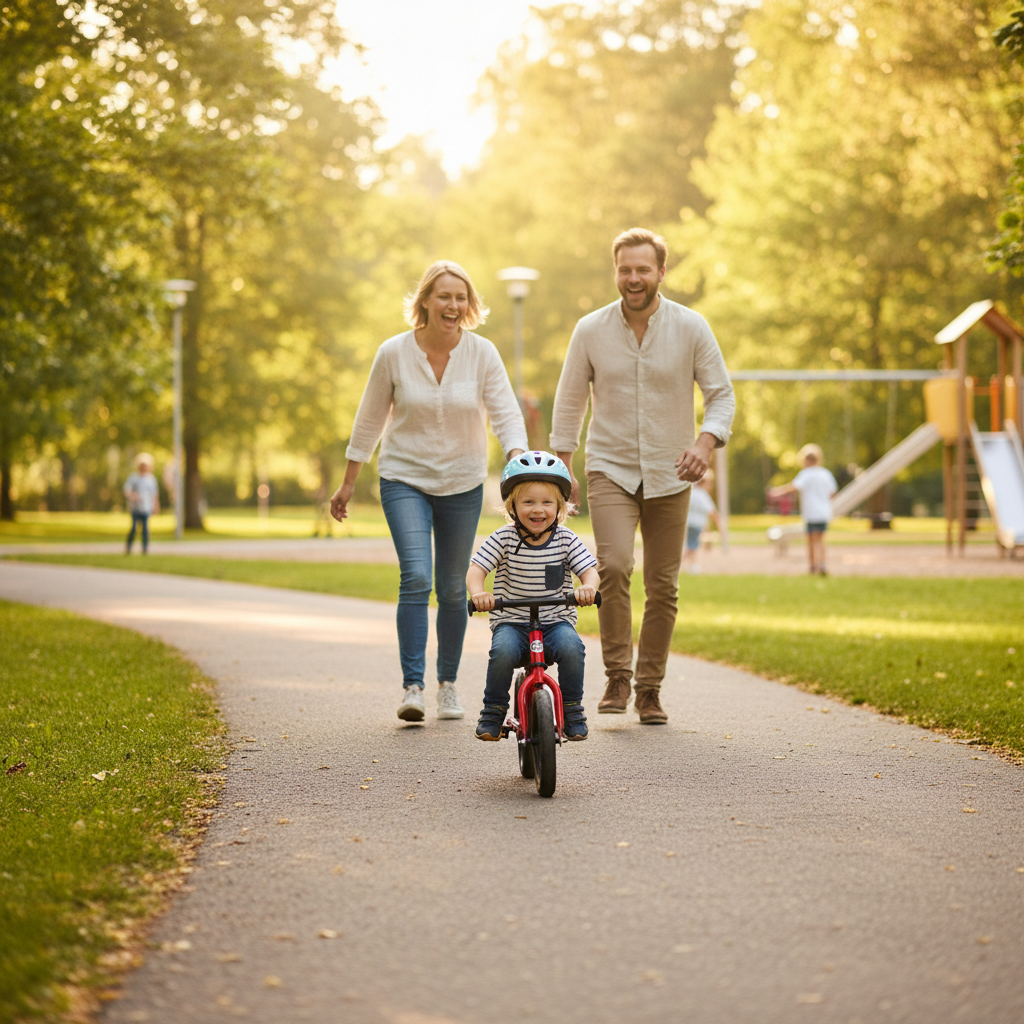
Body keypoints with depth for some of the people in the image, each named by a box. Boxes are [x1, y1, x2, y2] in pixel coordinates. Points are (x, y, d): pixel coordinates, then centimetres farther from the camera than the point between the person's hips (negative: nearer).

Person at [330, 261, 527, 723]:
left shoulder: (483, 353, -8)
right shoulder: (393, 353, -9)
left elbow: (506, 414, -11)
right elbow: (369, 421, 2)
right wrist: (347, 483, 7)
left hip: (462, 484, 2)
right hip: (404, 480, -2)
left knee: (453, 588, 9)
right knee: (416, 577, -19)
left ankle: (448, 683, 26)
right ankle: (412, 687, -17)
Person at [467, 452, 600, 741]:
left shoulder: (566, 540, -1)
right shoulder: (504, 538, -5)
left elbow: (589, 569, -5)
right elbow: (475, 569, -10)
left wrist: (587, 587, -30)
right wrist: (478, 592, -32)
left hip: (556, 621, 1)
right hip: (511, 622, -1)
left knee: (571, 647, -30)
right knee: (503, 651, -31)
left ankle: (572, 709, -8)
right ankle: (493, 711, -8)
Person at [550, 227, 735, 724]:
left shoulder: (691, 328, -5)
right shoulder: (590, 330, -3)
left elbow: (722, 394, -2)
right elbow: (569, 402, 7)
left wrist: (705, 441, -20)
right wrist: (562, 466, 5)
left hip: (668, 476, 1)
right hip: (610, 469, -1)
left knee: (663, 587, 4)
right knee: (613, 566, -21)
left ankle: (650, 690, 17)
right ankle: (617, 677, -8)